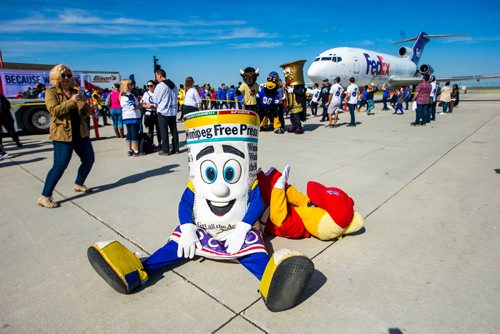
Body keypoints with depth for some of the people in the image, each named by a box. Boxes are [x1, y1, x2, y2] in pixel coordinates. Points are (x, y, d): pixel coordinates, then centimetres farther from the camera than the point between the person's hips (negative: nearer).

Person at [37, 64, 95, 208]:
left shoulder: (75, 92, 15)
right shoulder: (51, 92, -1)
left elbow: (86, 113, 13)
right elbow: (54, 111, -16)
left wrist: (85, 103, -7)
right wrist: (71, 101, -23)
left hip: (80, 132, 7)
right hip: (63, 134, -6)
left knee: (89, 159, 11)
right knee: (60, 165, -11)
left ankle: (79, 184, 32)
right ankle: (45, 197, -1)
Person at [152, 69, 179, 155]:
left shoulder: (160, 86, -11)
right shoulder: (173, 85, 9)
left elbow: (155, 100, -6)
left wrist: (157, 105, 14)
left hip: (163, 111, -6)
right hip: (173, 111, 6)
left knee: (164, 132, 0)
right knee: (174, 131, 10)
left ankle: (165, 150, 4)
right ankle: (175, 149, 14)